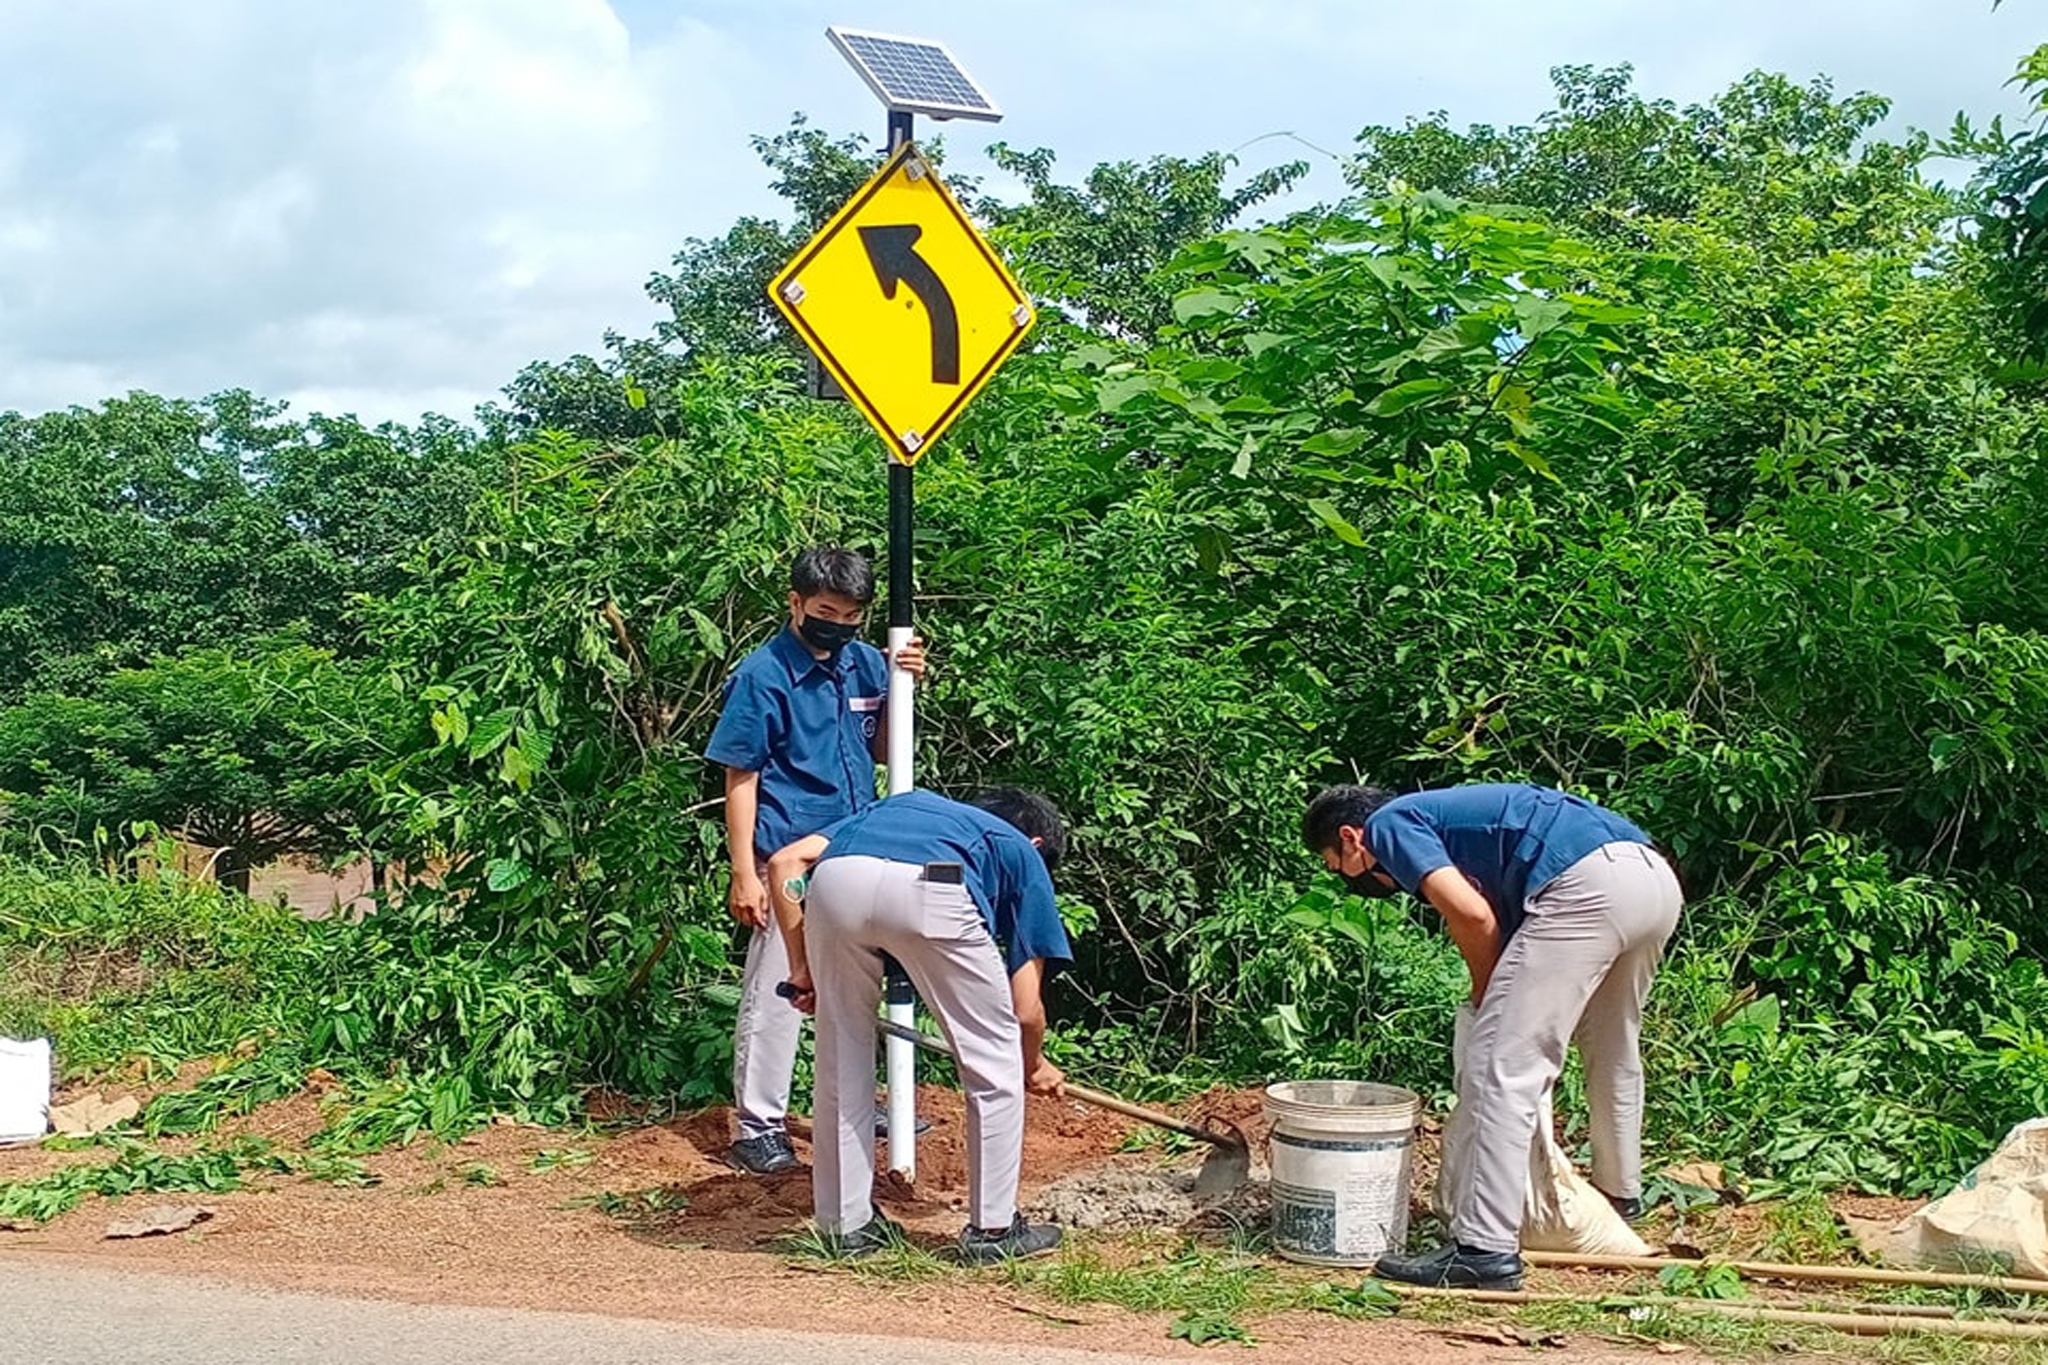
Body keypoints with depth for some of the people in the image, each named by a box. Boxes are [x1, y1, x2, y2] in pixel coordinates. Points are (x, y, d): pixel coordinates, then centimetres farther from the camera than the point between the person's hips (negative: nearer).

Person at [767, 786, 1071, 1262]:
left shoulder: (897, 806, 43)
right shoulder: (1023, 853, 34)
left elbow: (786, 861, 28)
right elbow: (1026, 1008, 28)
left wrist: (801, 968, 31)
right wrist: (1034, 1066, 48)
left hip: (834, 883, 4)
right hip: (928, 891, -3)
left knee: (840, 1065, 23)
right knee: (996, 1062, 18)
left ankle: (846, 1224, 29)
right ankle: (992, 1229, 24)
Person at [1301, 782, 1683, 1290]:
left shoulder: (1389, 824, 6)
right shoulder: (1439, 815, 32)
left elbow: (1473, 915, -8)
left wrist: (1485, 994, 9)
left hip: (1589, 885, -10)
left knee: (1504, 1065, -7)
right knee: (1614, 1051, 30)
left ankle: (1486, 1249, -9)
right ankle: (1619, 1192, 50)